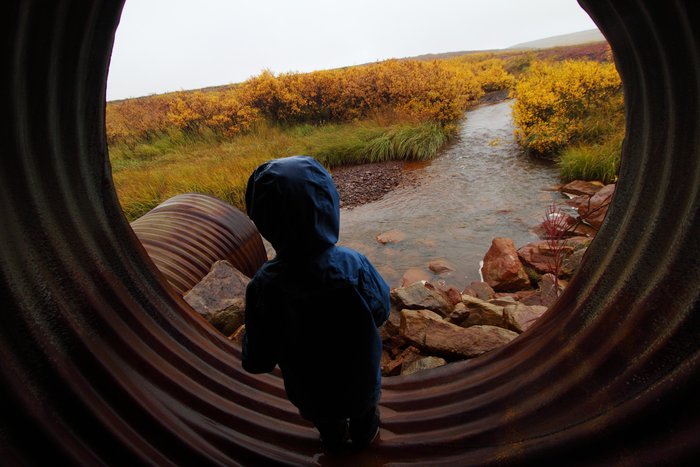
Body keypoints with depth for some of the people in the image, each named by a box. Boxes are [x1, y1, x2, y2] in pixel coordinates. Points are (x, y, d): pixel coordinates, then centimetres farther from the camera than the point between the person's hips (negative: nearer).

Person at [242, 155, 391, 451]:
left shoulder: (264, 286, -35)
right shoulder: (354, 267, -36)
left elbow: (259, 362, -22)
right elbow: (381, 310, -15)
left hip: (310, 382, 1)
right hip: (359, 372, 0)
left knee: (326, 419, 36)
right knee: (363, 409, 36)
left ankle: (335, 441, 66)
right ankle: (363, 436, 65)